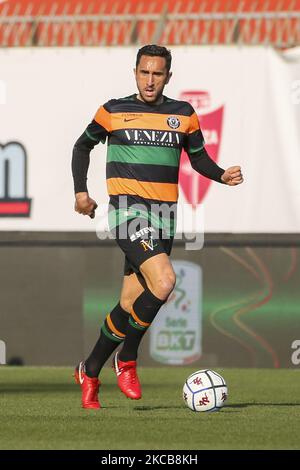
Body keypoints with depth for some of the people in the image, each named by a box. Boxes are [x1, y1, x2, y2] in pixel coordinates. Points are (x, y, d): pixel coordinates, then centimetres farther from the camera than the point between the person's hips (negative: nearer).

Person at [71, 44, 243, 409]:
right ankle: (127, 360, -7)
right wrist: (81, 191, 9)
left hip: (163, 215, 4)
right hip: (127, 210, -4)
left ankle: (90, 372, 24)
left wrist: (222, 175, -1)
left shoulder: (184, 115, 9)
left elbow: (198, 157, 18)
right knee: (163, 282, -25)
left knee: (131, 305, 6)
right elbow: (83, 146, 18)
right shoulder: (113, 112, 3)